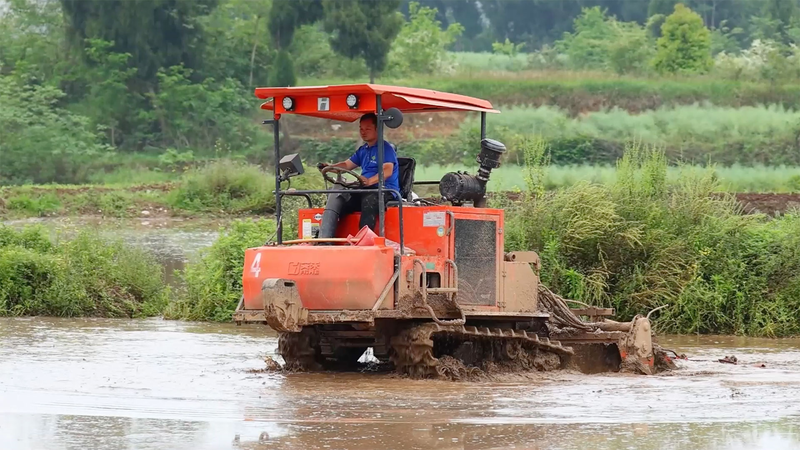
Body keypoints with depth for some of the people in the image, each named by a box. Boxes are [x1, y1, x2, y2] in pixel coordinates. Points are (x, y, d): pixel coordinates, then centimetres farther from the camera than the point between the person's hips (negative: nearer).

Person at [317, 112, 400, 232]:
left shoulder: (386, 148, -5)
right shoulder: (363, 150, 23)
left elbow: (388, 171, -20)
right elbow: (346, 165, 23)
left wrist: (370, 181, -38)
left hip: (386, 191, -9)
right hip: (365, 190, 9)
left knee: (369, 200, -40)